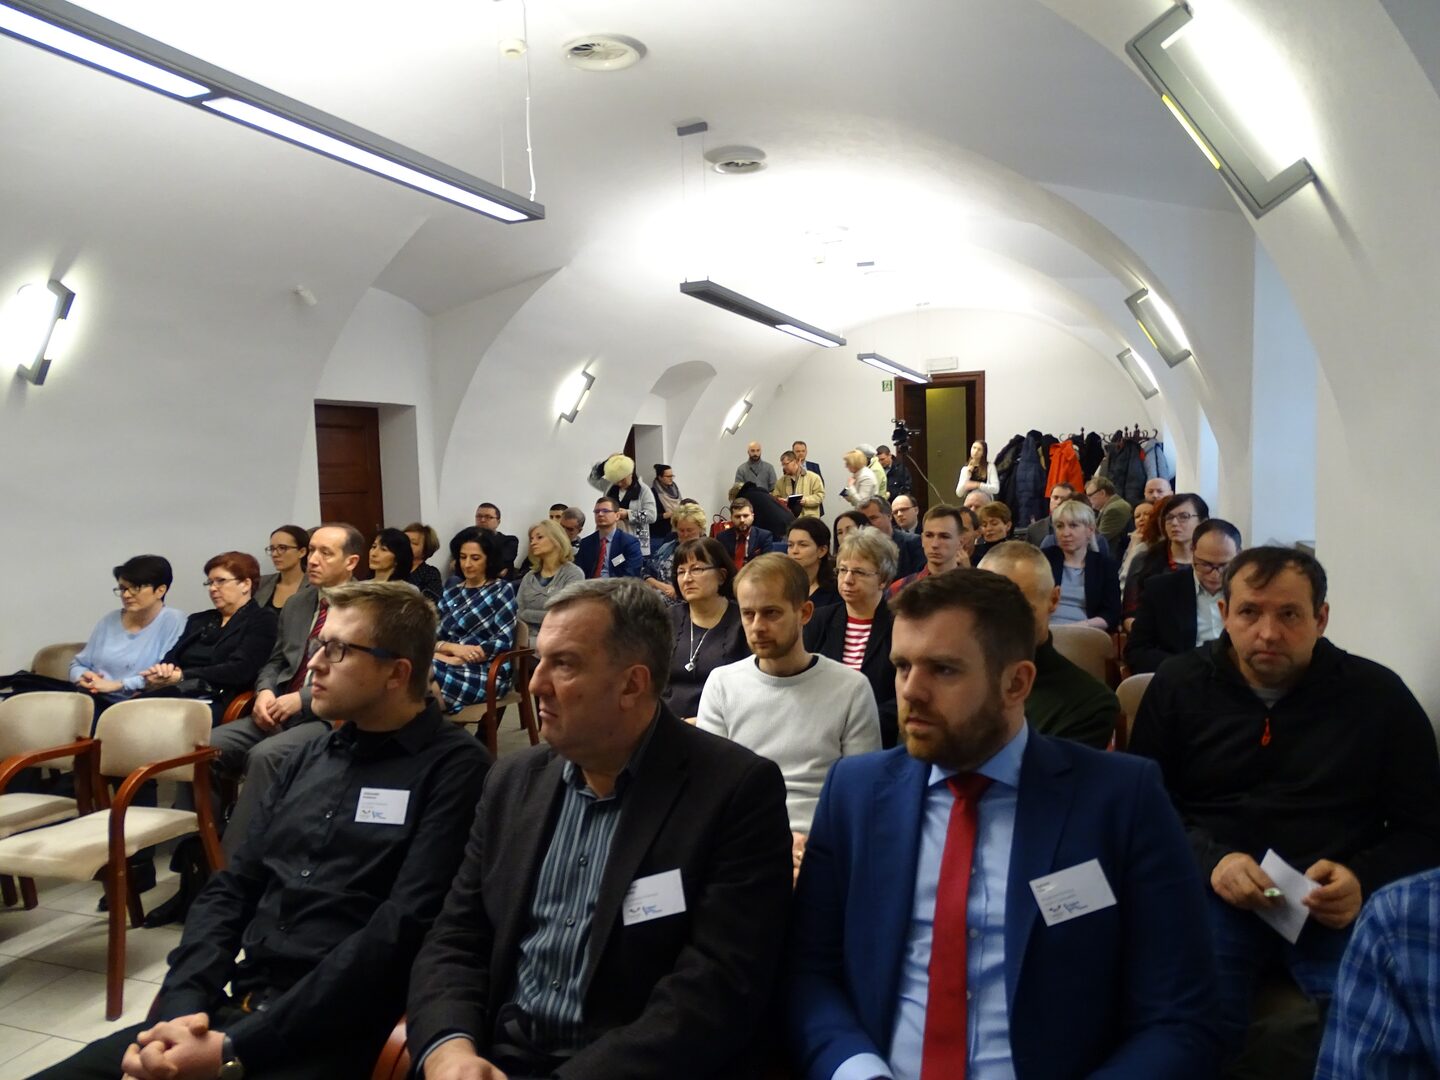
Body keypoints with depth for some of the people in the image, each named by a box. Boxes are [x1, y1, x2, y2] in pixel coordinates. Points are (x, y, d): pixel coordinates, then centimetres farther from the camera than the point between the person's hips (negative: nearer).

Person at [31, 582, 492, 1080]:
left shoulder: (455, 768, -11)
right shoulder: (311, 758, 14)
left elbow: (399, 933, -18)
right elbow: (232, 888, 12)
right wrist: (182, 1007, -5)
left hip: (332, 1033, -6)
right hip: (236, 1007, 7)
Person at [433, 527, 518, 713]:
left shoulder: (502, 590, 4)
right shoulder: (451, 593, 18)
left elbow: (504, 641, -7)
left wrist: (454, 659, -14)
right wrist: (453, 648, -14)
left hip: (487, 672, -4)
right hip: (452, 665, 4)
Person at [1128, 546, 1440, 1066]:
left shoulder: (1378, 695, 6)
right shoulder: (1178, 685, 6)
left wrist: (1364, 880, -12)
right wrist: (1210, 860, -13)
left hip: (1339, 900, 1)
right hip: (1212, 887, -1)